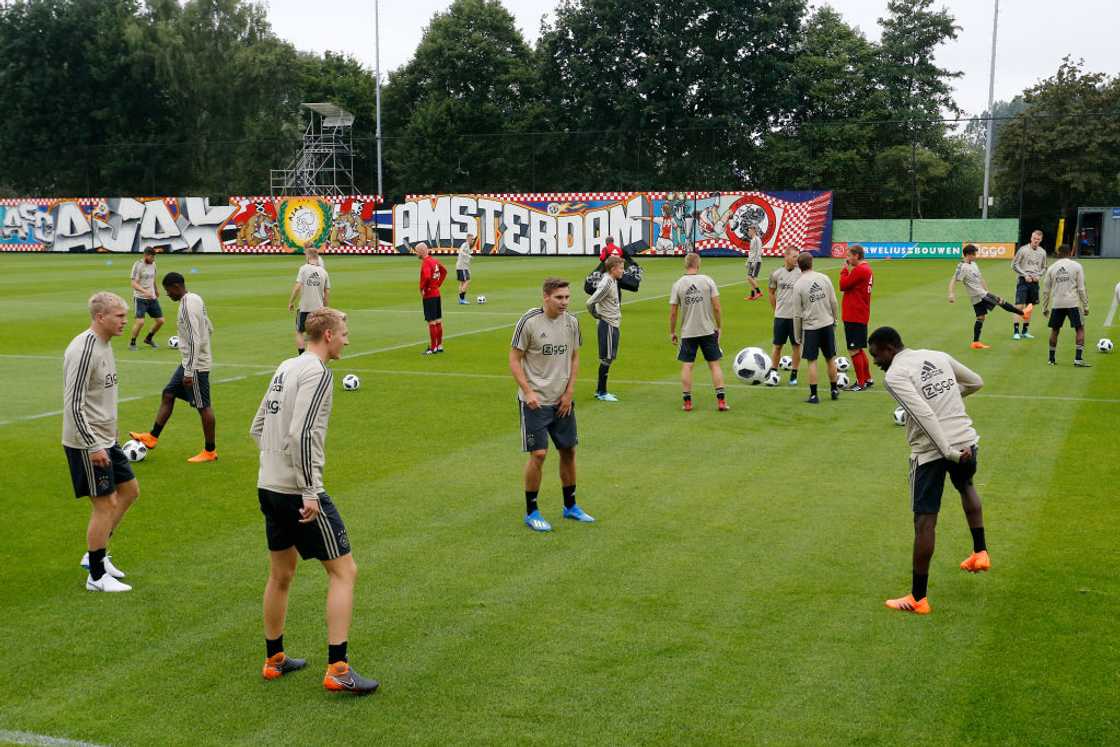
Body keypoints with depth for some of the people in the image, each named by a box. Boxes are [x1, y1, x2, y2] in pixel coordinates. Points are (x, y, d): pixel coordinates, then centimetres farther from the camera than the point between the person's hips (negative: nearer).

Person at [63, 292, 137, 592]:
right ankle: (97, 576, 10)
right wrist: (93, 446, -22)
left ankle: (96, 554, 27)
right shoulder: (83, 350, -21)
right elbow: (73, 404, -24)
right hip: (87, 444, -10)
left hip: (106, 440, 10)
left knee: (129, 491, 16)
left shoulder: (104, 344, 9)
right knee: (105, 504, -3)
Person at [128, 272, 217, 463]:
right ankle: (152, 437, 20)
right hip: (189, 362, 10)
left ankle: (210, 451, 8)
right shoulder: (195, 299, 9)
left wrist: (189, 372, -24)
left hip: (196, 365, -10)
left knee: (203, 406, -1)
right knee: (168, 395, 14)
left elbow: (194, 340, -25)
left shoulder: (188, 305, -20)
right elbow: (209, 329, 18)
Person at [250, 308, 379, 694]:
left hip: (268, 487, 9)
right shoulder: (317, 372, -15)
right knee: (343, 571, -1)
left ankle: (274, 660, 32)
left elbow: (257, 427, 19)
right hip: (298, 492, -9)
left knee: (281, 574, 20)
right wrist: (310, 492, -21)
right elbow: (301, 435, -24)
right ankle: (338, 669, -3)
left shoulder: (285, 369, 13)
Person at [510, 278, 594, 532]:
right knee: (538, 454, -7)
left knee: (569, 451, 11)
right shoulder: (529, 322, -13)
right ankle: (531, 512, 8)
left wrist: (569, 392, 3)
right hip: (535, 401, -5)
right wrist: (528, 392, -17)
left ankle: (570, 506, 28)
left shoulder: (572, 322, 2)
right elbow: (514, 360, -8)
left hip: (562, 400, 5)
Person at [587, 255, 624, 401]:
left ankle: (600, 390, 22)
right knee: (606, 358, -3)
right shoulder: (606, 284, -19)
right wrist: (597, 315, -7)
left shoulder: (613, 281, 9)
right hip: (608, 325, -9)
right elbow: (590, 302, -23)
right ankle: (602, 393, 5)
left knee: (609, 358, 14)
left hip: (613, 324, 9)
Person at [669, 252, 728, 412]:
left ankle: (687, 402, 6)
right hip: (708, 331, 0)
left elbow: (673, 312, -2)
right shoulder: (708, 281, -4)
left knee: (686, 366, 7)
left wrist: (672, 332, 10)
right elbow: (717, 307, -5)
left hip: (687, 333, 0)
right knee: (714, 364, 7)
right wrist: (719, 327, 8)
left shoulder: (677, 285, -3)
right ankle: (721, 401, 5)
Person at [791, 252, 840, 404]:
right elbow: (834, 303, 4)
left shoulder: (798, 285, -9)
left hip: (810, 327, -3)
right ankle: (834, 390, 25)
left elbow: (797, 314, -5)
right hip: (827, 324, 3)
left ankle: (813, 395, 3)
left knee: (812, 361, 3)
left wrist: (797, 335, 4)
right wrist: (834, 320, 18)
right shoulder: (824, 278, -1)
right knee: (831, 358, 15)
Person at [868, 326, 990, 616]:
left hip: (930, 451, -6)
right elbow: (976, 382, 21)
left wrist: (949, 452, -21)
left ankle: (918, 598, 5)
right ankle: (980, 552, 37)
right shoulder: (938, 356, 10)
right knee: (966, 486, 37)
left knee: (925, 521, 0)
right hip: (966, 440, 6)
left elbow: (924, 415, -21)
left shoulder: (894, 375, -10)